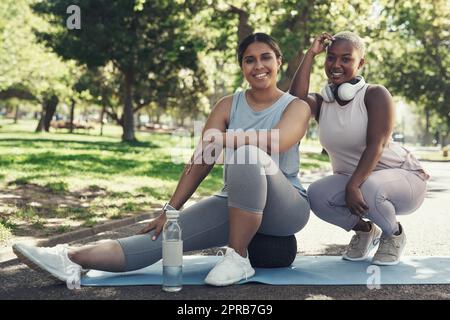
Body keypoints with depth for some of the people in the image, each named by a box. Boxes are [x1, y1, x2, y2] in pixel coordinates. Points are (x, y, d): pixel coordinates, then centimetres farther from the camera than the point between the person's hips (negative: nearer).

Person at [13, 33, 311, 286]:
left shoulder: (296, 106, -3)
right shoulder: (228, 105, 7)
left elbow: (276, 142, -27)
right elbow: (201, 161, -2)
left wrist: (222, 138, -28)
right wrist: (170, 209, -11)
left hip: (286, 208, -3)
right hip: (235, 205, 4)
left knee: (247, 153, -35)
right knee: (165, 235, -18)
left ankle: (238, 258, -27)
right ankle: (71, 258, -30)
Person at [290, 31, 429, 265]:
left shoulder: (375, 94, -13)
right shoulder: (322, 102, 1)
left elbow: (376, 145, -24)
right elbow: (297, 99, -23)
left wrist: (353, 186, -36)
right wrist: (310, 54, -14)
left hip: (401, 176, -4)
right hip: (350, 179, 5)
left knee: (369, 189, -38)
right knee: (316, 195, -24)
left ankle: (394, 234, -3)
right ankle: (364, 230, 6)